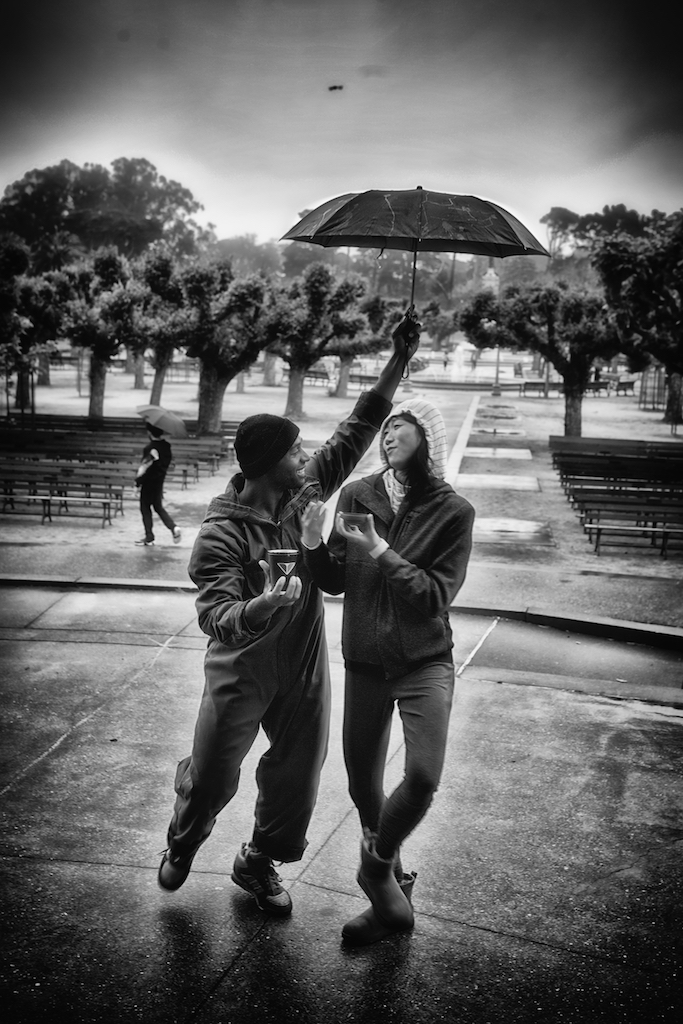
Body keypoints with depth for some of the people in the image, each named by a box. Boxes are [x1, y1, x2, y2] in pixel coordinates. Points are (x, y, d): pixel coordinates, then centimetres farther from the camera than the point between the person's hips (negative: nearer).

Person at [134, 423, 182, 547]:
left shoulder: (149, 448, -21)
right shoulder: (166, 446, 1)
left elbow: (145, 468, -22)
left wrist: (138, 480, -12)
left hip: (149, 482, -7)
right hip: (160, 482, 7)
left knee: (145, 508, 7)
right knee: (159, 507, 20)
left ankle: (149, 538, 11)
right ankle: (174, 528, 1)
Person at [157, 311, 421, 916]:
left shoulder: (305, 492, -7)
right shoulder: (222, 533, -23)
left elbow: (356, 432, -4)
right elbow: (215, 616, -29)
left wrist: (399, 363, -9)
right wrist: (260, 608, -50)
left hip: (305, 668, 5)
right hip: (242, 671, -5)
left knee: (297, 779, 13)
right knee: (211, 777, 11)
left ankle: (259, 864, 39)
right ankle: (182, 845, 44)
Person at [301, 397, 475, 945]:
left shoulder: (453, 511, -10)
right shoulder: (358, 495, -4)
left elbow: (436, 597, -16)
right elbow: (336, 583, 1)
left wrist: (381, 552, -24)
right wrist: (313, 545, -18)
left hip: (425, 662, -2)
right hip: (364, 663, 3)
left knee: (423, 776, -18)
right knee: (364, 785, 10)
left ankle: (378, 863, 14)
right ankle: (390, 888, 38)